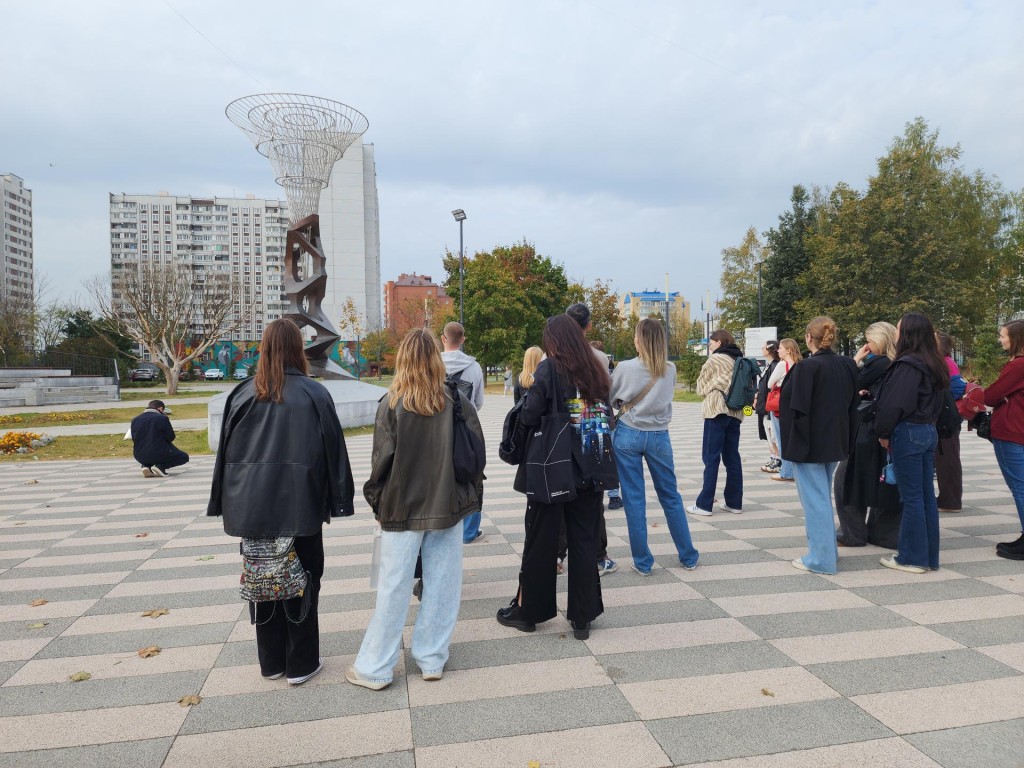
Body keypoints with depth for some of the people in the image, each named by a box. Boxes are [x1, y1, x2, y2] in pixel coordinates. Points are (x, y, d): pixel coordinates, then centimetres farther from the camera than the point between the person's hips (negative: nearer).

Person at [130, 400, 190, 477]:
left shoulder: (135, 420, 7)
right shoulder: (162, 418, -9)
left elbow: (134, 439, 14)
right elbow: (170, 438, -5)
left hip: (139, 457, 6)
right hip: (159, 455, -5)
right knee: (184, 457, 17)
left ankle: (146, 466, 8)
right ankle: (161, 466, -8)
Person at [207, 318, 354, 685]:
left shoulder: (243, 393, 0)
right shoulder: (314, 394, -7)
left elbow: (226, 450, 5)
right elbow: (333, 450, -6)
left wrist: (226, 502, 13)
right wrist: (335, 502, 1)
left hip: (252, 506, 3)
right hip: (299, 505, -3)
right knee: (302, 581, 10)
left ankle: (271, 662, 27)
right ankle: (301, 664, 18)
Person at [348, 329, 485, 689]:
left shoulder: (391, 404, -9)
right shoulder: (458, 401, -4)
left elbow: (382, 459, -8)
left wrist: (377, 502, 5)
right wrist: (470, 496, 10)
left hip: (402, 507, -1)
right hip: (447, 506, 1)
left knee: (393, 589, 7)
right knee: (441, 585, 12)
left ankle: (374, 668, 18)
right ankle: (431, 659, 22)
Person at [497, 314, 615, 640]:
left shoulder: (549, 369, -11)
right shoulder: (597, 371, 5)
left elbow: (529, 415, -17)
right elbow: (606, 416, 11)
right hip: (591, 470, 4)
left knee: (540, 542, 9)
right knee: (585, 542, 12)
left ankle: (526, 610, 24)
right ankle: (582, 617, 20)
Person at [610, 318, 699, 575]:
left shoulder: (625, 368, -10)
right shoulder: (670, 370, -1)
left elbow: (608, 399, 3)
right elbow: (666, 397, 11)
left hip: (628, 435, -3)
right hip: (659, 436, 3)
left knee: (634, 499, 4)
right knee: (671, 497, 14)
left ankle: (643, 562, 11)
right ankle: (688, 557, 23)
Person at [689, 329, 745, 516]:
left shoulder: (715, 359, -6)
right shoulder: (739, 360, 13)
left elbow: (701, 386, 1)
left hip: (716, 411, -7)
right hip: (735, 412, 7)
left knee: (711, 457, -5)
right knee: (732, 457, 11)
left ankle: (704, 504, -4)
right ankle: (734, 502, 15)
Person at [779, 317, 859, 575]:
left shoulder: (806, 367, -19)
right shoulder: (848, 365, 4)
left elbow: (795, 406, -20)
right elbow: (853, 403, 10)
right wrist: (846, 437, 18)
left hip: (809, 444, -7)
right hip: (836, 442, 7)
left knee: (814, 498, 1)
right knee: (824, 495, 21)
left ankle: (821, 558, 8)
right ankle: (828, 551, 31)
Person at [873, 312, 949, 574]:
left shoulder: (907, 365, -17)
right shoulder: (934, 365, 12)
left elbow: (895, 403, -19)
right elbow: (936, 401, 19)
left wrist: (884, 433, -8)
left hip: (907, 432, -9)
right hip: (928, 431, 9)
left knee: (911, 497, -1)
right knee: (927, 496, 13)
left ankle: (912, 558, 7)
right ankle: (929, 555, 21)